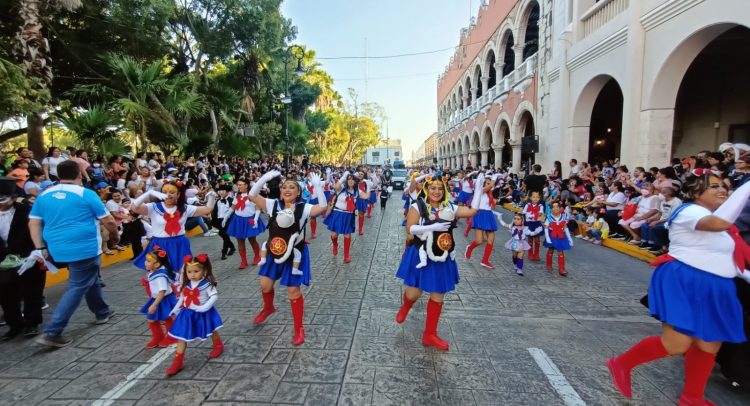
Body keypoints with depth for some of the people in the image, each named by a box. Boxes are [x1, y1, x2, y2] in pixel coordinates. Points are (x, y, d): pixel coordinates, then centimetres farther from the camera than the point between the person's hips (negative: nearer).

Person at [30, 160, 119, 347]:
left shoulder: (44, 195, 7)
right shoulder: (86, 194, -10)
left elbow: (33, 223, 6)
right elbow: (109, 221, -8)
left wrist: (40, 248, 9)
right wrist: (115, 236, 9)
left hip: (59, 250, 7)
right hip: (85, 248, -7)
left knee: (90, 280, 23)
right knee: (77, 288, 0)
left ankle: (102, 312, 37)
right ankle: (52, 332, -4)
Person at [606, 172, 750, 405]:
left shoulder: (717, 216, 19)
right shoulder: (690, 211, -12)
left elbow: (721, 257, 26)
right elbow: (718, 223, -35)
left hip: (714, 289, 10)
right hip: (684, 284, -10)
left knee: (710, 346, 13)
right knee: (676, 345, -12)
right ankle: (621, 364, 7)